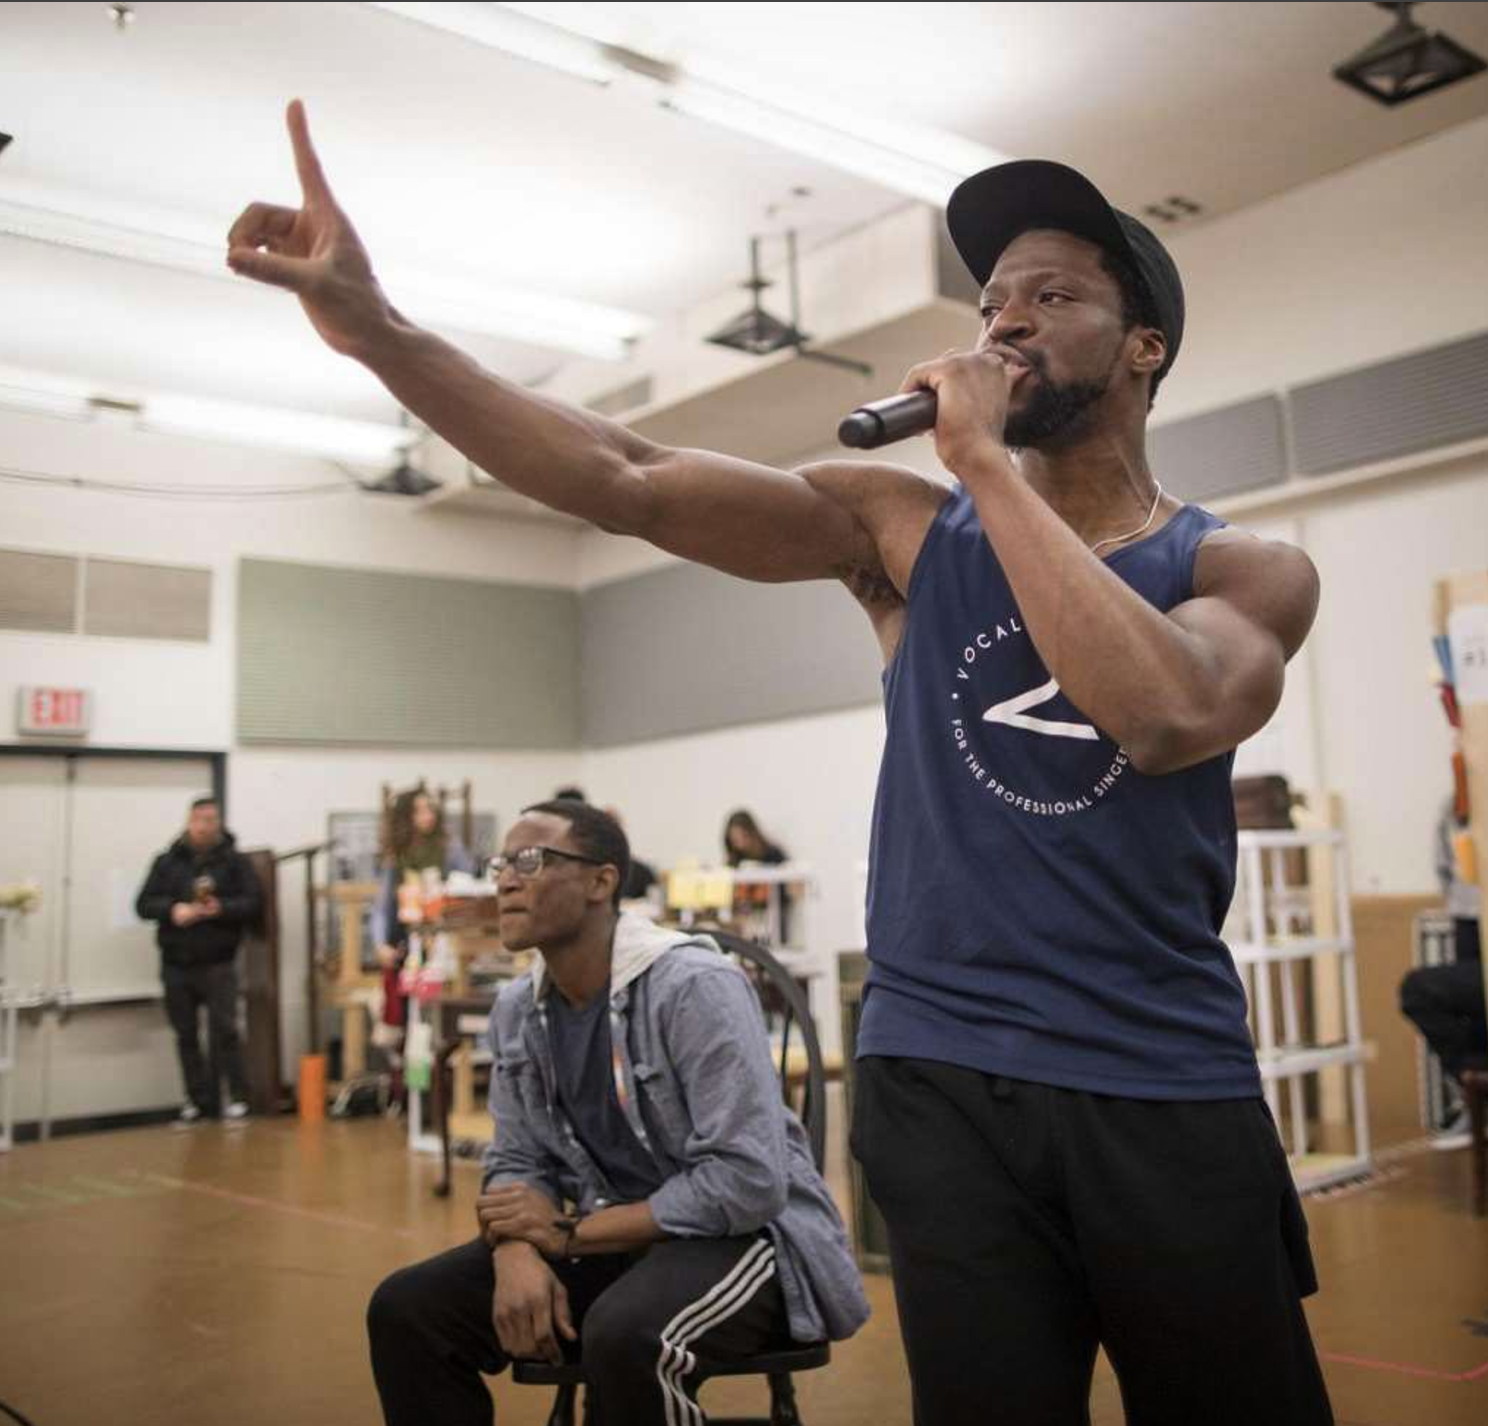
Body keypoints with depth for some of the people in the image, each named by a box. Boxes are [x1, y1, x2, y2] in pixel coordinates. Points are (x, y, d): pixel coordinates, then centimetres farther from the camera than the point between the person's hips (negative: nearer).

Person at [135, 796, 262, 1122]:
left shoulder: (234, 861, 1)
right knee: (186, 1035, 9)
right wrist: (172, 909, -15)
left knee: (224, 1031, -6)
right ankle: (198, 1099, 19)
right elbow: (144, 903, 4)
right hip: (176, 964, 3)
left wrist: (221, 909, -21)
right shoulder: (167, 862, 7)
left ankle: (236, 1097, 1)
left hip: (218, 963, -3)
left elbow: (254, 902, -4)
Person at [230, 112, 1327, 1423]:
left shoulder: (1248, 570, 1)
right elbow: (627, 484, -9)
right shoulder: (904, 526, 3)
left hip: (1168, 1095, 1)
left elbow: (1167, 715, -23)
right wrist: (378, 330, -19)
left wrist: (988, 462, -17)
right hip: (944, 1083, 0)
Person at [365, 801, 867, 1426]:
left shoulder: (696, 987, -21)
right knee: (407, 1309, -8)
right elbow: (517, 1164, 6)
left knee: (626, 1335, -36)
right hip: (617, 1238, 7)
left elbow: (747, 1183, -26)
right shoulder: (517, 1009, 2)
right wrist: (517, 1252, -18)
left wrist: (568, 1234, -19)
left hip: (746, 1235, -6)